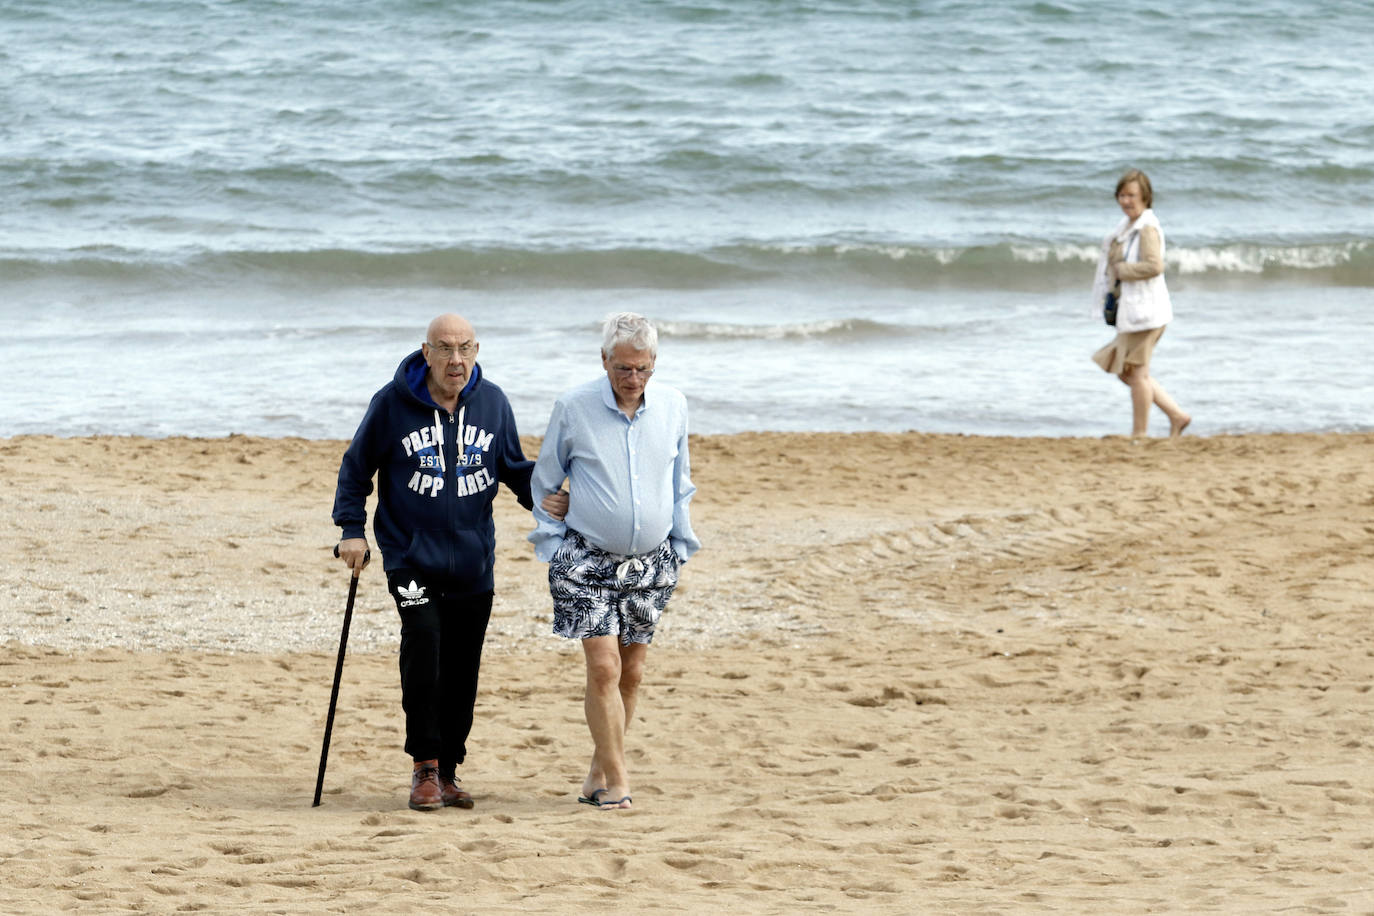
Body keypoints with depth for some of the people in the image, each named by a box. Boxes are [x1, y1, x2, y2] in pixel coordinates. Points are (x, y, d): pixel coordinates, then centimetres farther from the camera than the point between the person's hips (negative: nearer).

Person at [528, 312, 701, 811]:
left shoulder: (672, 406, 2)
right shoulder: (573, 408, -7)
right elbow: (543, 484, 4)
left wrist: (680, 545, 13)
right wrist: (552, 547, 1)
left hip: (650, 563, 4)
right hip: (587, 561, -3)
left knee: (631, 672, 6)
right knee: (603, 667, -13)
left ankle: (599, 773, 19)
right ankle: (616, 780, -10)